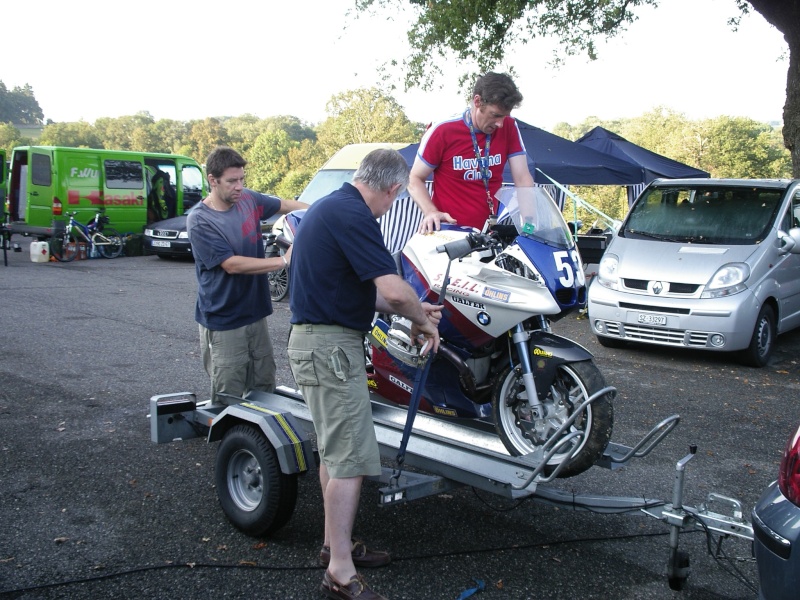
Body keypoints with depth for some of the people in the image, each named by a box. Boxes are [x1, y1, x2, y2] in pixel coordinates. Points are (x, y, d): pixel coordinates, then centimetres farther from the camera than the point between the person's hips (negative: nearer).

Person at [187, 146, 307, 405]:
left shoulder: (248, 199, 1)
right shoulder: (199, 221, -16)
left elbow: (286, 204, 14)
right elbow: (232, 265, -21)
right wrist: (284, 260, -22)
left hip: (256, 314, 6)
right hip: (223, 323, -6)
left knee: (265, 388, 14)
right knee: (228, 399, 0)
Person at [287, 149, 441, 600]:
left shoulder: (330, 207, 15)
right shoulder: (353, 216, -18)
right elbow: (394, 289, -25)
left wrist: (412, 310, 16)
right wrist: (425, 321, -6)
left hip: (319, 341, 11)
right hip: (332, 347, -11)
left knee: (334, 451, 18)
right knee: (351, 460, -5)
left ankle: (337, 544, 31)